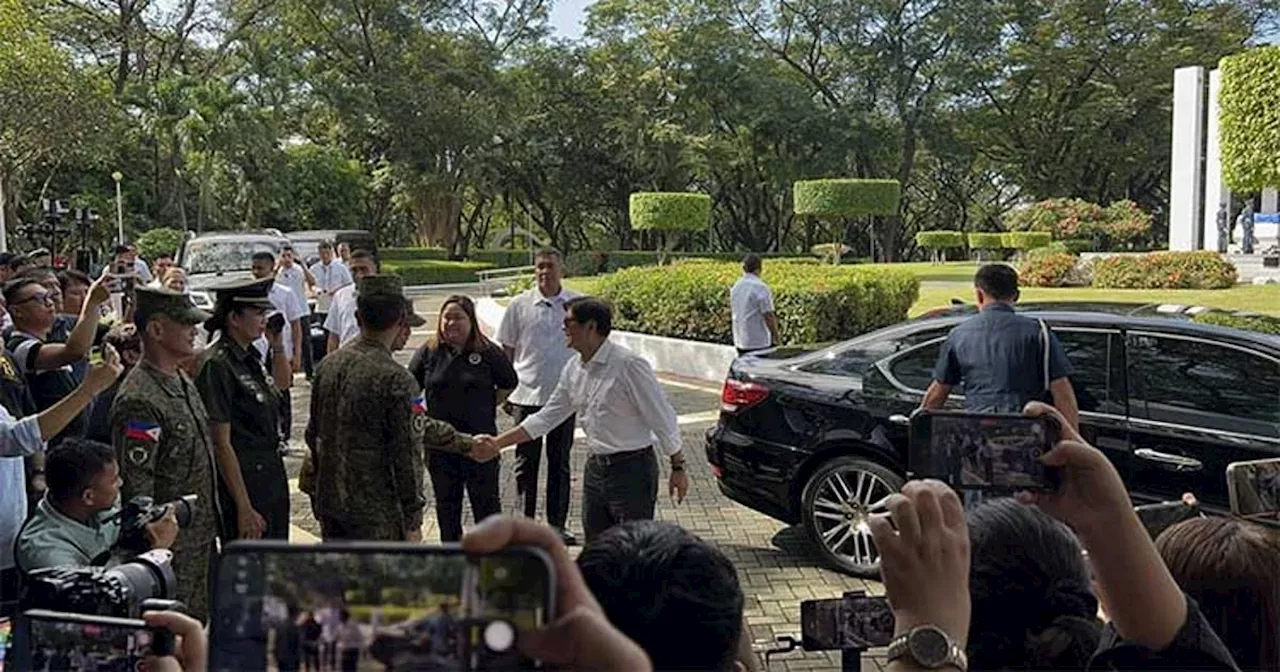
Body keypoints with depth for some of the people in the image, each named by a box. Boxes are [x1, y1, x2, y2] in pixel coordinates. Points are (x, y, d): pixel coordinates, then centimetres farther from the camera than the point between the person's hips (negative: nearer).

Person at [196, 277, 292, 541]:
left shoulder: (250, 357, 7)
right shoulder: (217, 365, -17)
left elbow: (282, 383, 30)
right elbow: (221, 443, -19)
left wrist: (277, 344, 11)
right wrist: (244, 508, -20)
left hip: (271, 478, 9)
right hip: (243, 483, -9)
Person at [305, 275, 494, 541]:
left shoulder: (327, 365, 3)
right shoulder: (397, 380, -20)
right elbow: (406, 454, -18)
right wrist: (412, 520, -8)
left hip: (329, 502, 7)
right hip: (375, 514, -7)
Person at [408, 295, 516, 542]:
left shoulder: (488, 353, -4)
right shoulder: (428, 353, 1)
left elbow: (508, 383, 9)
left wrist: (486, 407, 5)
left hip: (479, 440, -2)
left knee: (486, 500, 4)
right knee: (446, 502, 14)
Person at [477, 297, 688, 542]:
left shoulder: (628, 365, -17)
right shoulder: (574, 369, 5)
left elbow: (662, 417, -12)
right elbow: (547, 417, 14)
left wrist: (678, 467, -9)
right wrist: (497, 443, 10)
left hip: (632, 467, -8)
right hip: (596, 467, 8)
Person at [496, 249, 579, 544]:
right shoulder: (520, 305, -1)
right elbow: (506, 351, 6)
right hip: (527, 395, -1)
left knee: (560, 462, 10)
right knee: (526, 462, 7)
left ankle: (557, 523, 20)